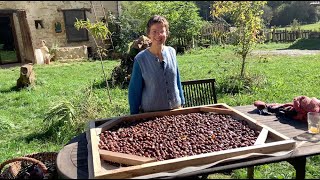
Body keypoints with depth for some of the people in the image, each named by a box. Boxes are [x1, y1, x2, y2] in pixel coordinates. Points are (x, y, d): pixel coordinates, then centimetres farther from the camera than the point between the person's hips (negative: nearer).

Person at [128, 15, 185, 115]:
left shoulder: (172, 52, -3)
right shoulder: (140, 59, -13)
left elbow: (177, 80, 8)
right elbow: (134, 90, -6)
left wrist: (181, 103, 11)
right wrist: (135, 116, -3)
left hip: (174, 109, 3)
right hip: (150, 113, -3)